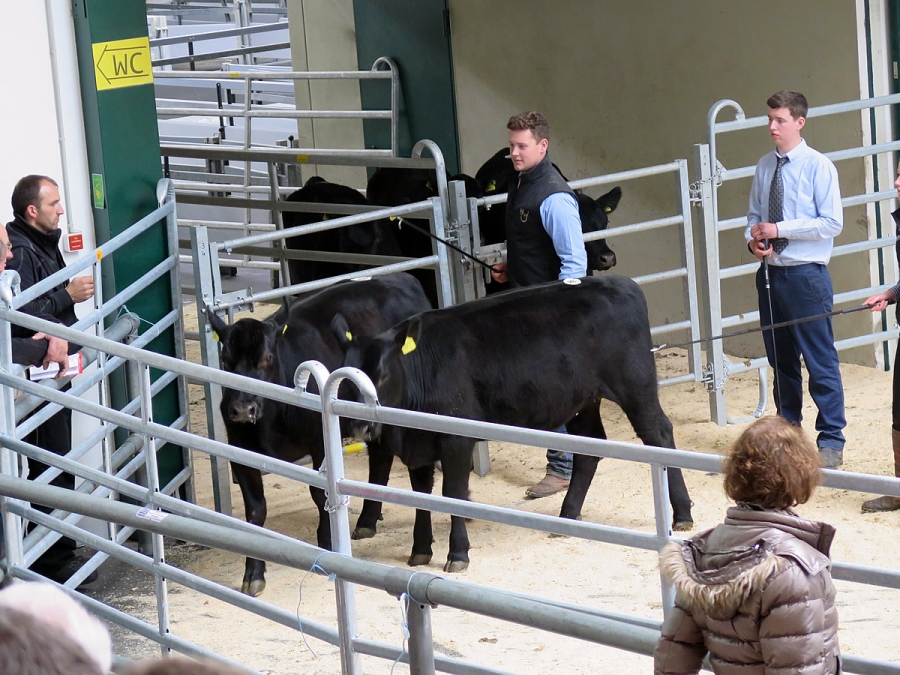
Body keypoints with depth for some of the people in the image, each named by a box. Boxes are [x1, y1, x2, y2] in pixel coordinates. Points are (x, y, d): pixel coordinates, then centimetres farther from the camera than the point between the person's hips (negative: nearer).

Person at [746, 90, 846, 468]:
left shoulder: (818, 167, -9)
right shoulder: (765, 167, 7)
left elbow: (832, 223, -14)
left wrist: (779, 229, -17)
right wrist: (753, 238, -5)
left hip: (806, 275, -6)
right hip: (770, 273, 6)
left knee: (820, 361, -4)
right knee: (780, 360, 14)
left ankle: (831, 440, 3)